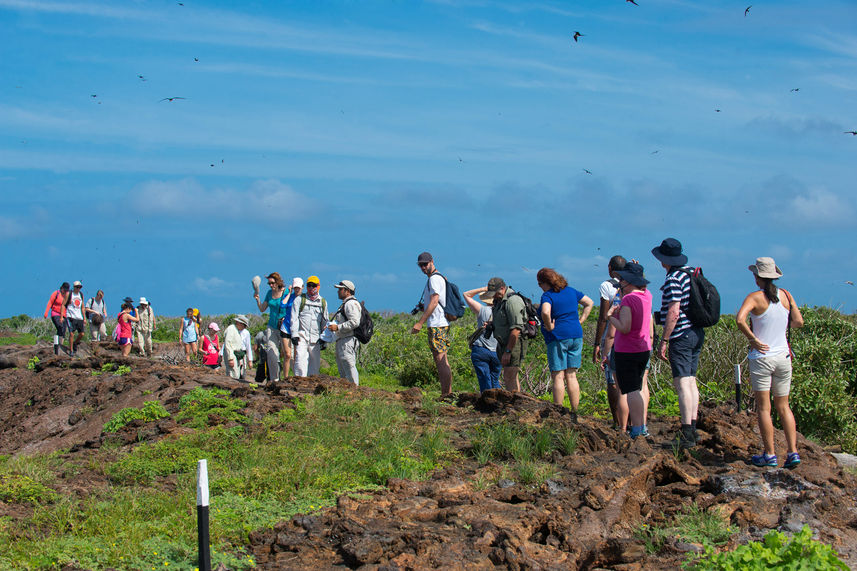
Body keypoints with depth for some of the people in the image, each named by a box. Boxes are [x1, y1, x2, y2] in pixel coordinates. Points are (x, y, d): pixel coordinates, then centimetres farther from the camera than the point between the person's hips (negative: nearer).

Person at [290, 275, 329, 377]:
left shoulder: (323, 302, 14)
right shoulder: (299, 300, 6)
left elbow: (325, 321, 20)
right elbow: (294, 318, 2)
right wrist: (294, 335, -7)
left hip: (316, 338, 3)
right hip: (302, 336, -3)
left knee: (315, 363, 4)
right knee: (301, 361, -15)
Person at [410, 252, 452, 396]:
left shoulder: (434, 279, -10)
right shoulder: (439, 278, 21)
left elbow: (434, 303, -18)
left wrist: (420, 323, -19)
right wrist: (422, 307, 14)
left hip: (436, 325, -10)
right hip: (442, 324, 11)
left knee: (440, 360, -11)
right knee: (443, 361, 10)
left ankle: (445, 394, -13)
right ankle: (448, 393, 12)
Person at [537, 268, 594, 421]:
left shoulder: (548, 296, -10)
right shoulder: (571, 291, 12)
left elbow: (545, 312, -30)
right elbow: (589, 303, 20)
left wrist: (549, 327, -14)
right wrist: (580, 321, 14)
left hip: (558, 337, -7)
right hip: (576, 336, 7)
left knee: (558, 376, -3)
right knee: (571, 376, 10)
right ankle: (575, 414, 10)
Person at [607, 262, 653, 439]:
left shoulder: (627, 300, -18)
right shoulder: (646, 296, 4)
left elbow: (624, 328, -24)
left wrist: (610, 316, -9)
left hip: (627, 352, -8)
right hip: (644, 350, 8)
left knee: (631, 391, -6)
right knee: (638, 389, 17)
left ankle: (636, 431, -9)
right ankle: (643, 427, 19)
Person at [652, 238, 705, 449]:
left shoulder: (673, 280, -15)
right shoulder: (692, 274, 13)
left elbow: (673, 313, -21)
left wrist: (664, 341, -17)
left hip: (681, 335, -9)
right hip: (697, 332, 9)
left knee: (682, 383, -10)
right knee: (690, 381, 13)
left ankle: (686, 435, -12)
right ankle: (692, 429, 16)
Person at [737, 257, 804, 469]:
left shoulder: (755, 298, -11)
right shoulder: (786, 296, 2)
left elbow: (740, 319, -26)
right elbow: (798, 322, 6)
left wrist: (753, 339, -15)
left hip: (761, 357, -4)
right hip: (783, 356, 5)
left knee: (763, 408, 2)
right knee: (783, 406, 12)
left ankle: (769, 455, 2)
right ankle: (793, 452, 6)